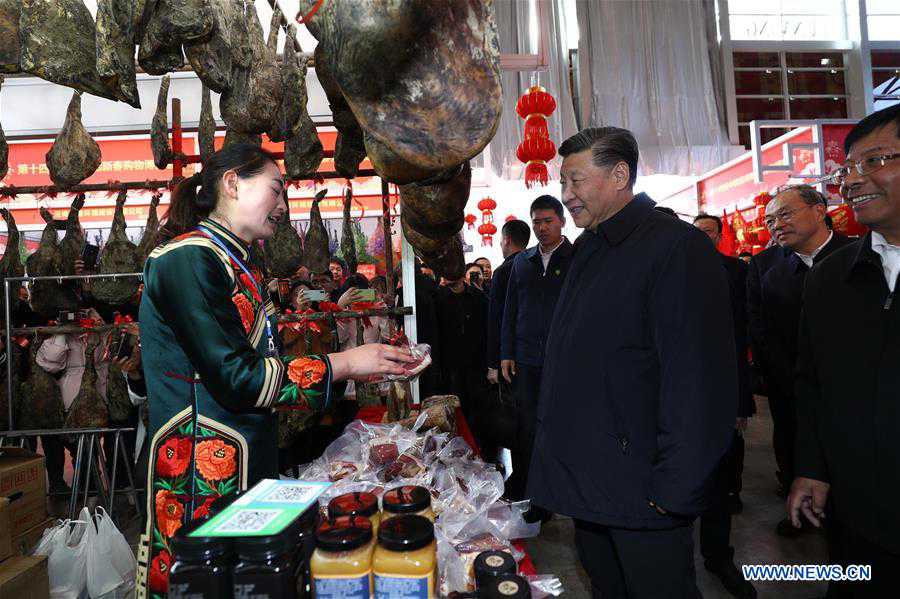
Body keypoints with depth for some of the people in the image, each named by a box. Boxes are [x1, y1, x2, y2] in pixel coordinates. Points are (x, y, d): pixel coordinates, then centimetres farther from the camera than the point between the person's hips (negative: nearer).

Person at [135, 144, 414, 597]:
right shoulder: (188, 258, -14)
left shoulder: (234, 265, 14)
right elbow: (235, 378, -20)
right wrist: (343, 363, -15)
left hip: (247, 463, 9)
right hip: (202, 475, -9)